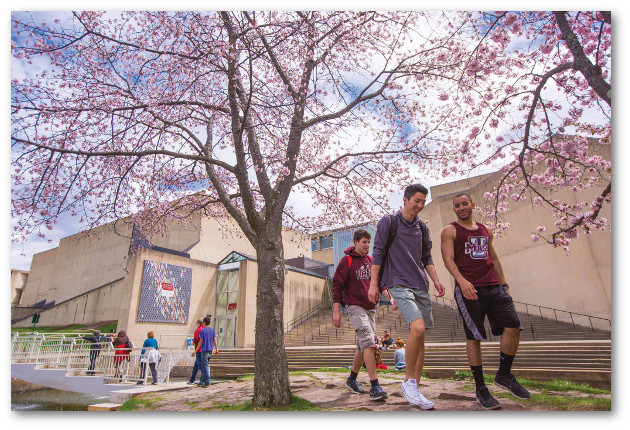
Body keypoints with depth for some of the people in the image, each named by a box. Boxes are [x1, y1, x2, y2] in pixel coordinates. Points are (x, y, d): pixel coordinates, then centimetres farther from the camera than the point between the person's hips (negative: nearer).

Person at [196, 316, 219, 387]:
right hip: (210, 350, 6)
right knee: (204, 366, 15)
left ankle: (207, 381, -7)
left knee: (205, 366, -3)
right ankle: (202, 381, 19)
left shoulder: (202, 331, -8)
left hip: (204, 350, -6)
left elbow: (201, 342, -8)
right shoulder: (212, 330, 8)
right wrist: (217, 349, 6)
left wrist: (196, 350, -1)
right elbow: (215, 340, 5)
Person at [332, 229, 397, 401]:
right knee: (368, 341, -19)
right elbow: (337, 285, -7)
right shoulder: (347, 261, -6)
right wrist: (336, 311, -11)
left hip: (370, 308, 7)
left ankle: (352, 379, 30)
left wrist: (389, 297, 0)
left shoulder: (371, 261, 12)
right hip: (354, 307, -7)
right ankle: (375, 386, -15)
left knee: (363, 345, 13)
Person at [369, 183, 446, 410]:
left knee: (419, 336, 5)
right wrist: (374, 284, -7)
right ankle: (409, 381, -3)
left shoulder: (422, 227, 16)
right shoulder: (389, 222, -1)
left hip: (421, 286, 6)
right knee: (418, 328, -22)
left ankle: (413, 388, 16)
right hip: (399, 284, -6)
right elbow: (378, 253, -3)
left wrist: (435, 280, 8)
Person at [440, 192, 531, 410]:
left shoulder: (484, 230, 19)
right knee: (473, 337, -1)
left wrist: (504, 284, 15)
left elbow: (494, 258, 22)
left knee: (513, 326, -4)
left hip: (493, 286, 6)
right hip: (468, 289, -5)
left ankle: (504, 375, 18)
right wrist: (462, 281, -26)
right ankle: (480, 388, 13)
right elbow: (448, 259, -10)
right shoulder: (450, 230, 1)